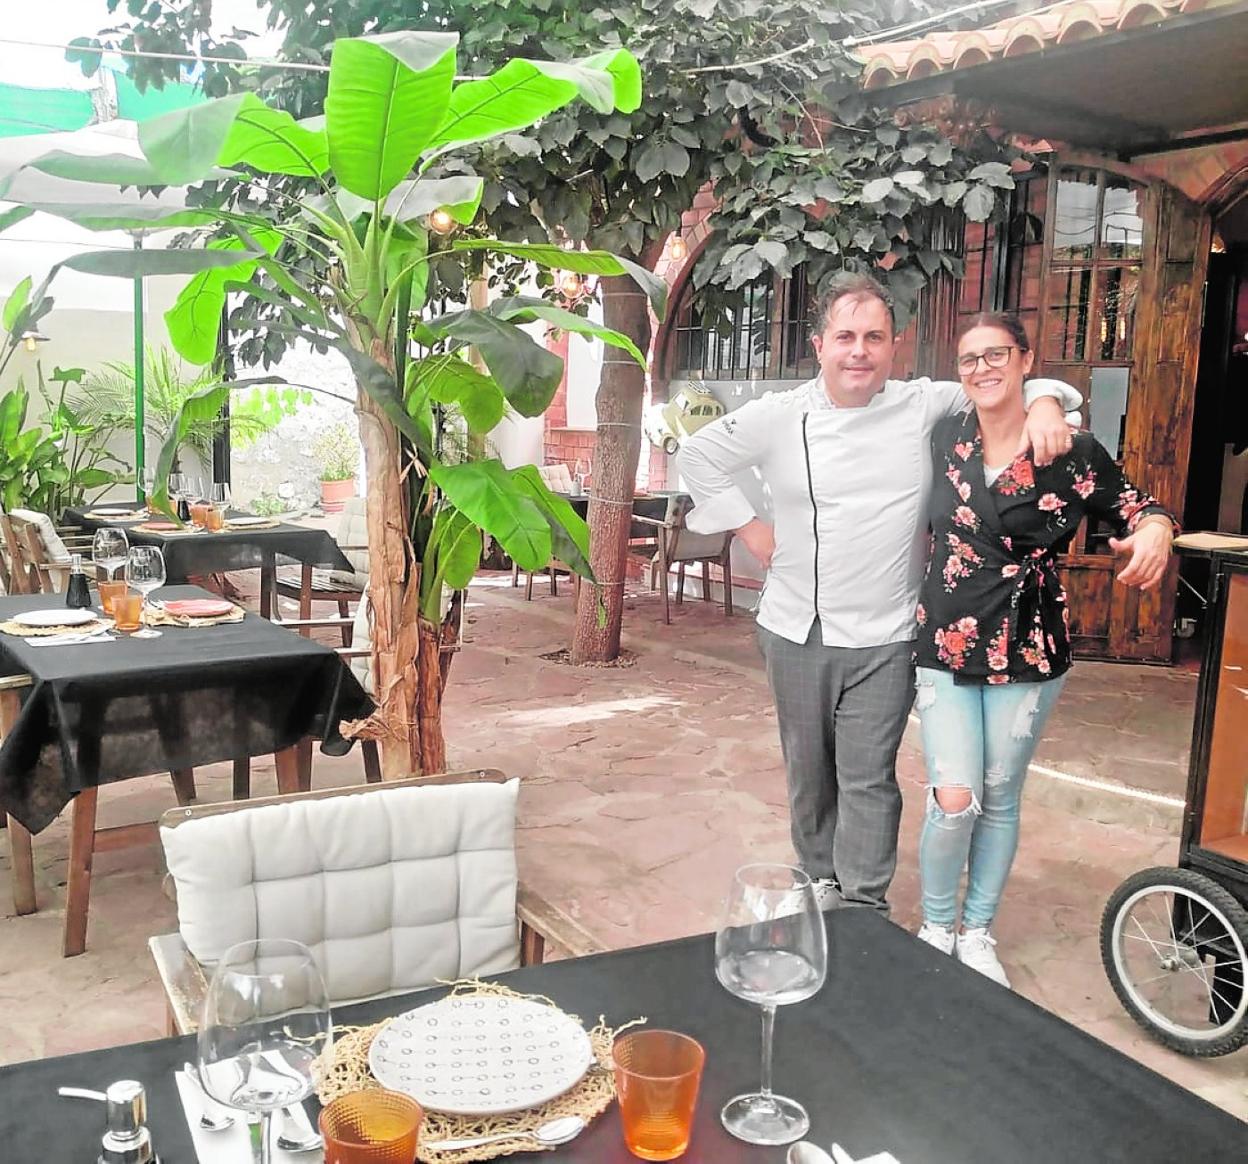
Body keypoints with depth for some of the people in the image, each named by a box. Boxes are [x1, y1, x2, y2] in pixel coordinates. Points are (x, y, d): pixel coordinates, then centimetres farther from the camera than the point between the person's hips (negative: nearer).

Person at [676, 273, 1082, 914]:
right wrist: (751, 529, 4)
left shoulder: (924, 407, -2)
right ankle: (821, 879, 36)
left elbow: (1007, 381, 8)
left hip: (883, 639, -2)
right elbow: (698, 456, 10)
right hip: (796, 633, 2)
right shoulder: (780, 416, -2)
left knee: (867, 778, -2)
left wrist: (1045, 405, -15)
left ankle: (863, 908, 10)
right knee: (809, 771, 16)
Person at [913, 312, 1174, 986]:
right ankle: (935, 930, 17)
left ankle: (978, 933, 30)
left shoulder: (1072, 452, -6)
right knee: (955, 799, -7)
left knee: (1000, 798, 11)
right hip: (945, 646, 1)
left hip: (1027, 652, -1)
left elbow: (1136, 509, 4)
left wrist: (1156, 529, -17)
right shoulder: (944, 442, 2)